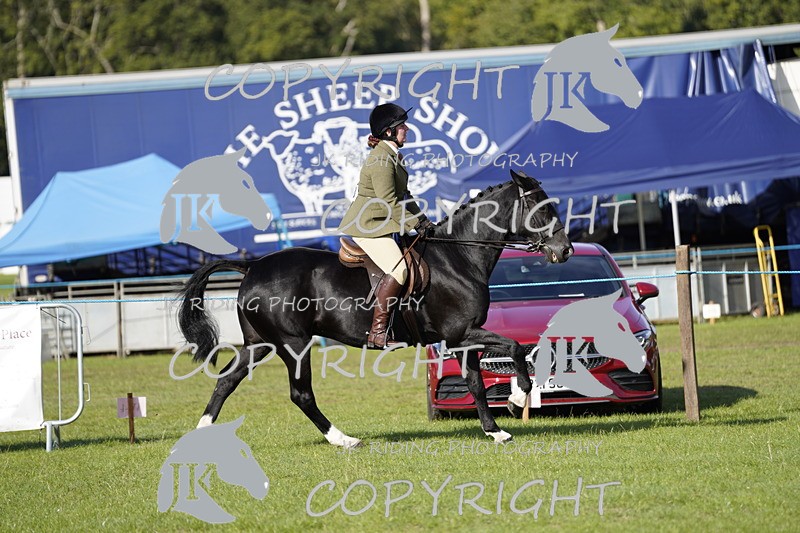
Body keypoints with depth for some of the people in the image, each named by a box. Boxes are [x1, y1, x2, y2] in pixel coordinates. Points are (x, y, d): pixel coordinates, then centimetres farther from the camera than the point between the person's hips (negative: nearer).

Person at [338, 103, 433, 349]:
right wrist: (415, 224, -17)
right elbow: (389, 202, -22)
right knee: (398, 270, -23)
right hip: (366, 226, -11)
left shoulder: (392, 156, 14)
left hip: (379, 225, 11)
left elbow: (403, 195, 20)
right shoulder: (381, 160, -19)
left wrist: (422, 220, 12)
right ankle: (377, 333, -23)